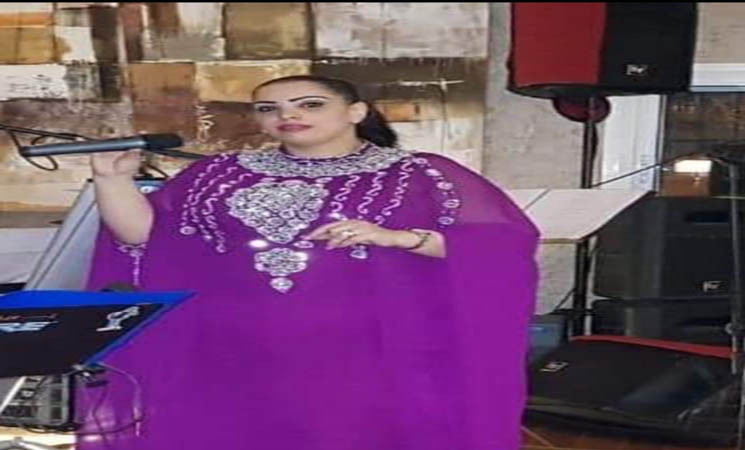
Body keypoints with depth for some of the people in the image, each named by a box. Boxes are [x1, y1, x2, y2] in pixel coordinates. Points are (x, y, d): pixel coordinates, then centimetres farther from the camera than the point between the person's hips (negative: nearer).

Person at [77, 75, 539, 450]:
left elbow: (508, 241, -6)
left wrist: (397, 238, -17)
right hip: (235, 348, 3)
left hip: (364, 349, -3)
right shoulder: (219, 174, 11)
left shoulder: (419, 175, 2)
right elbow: (140, 233, 11)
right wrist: (113, 177, -6)